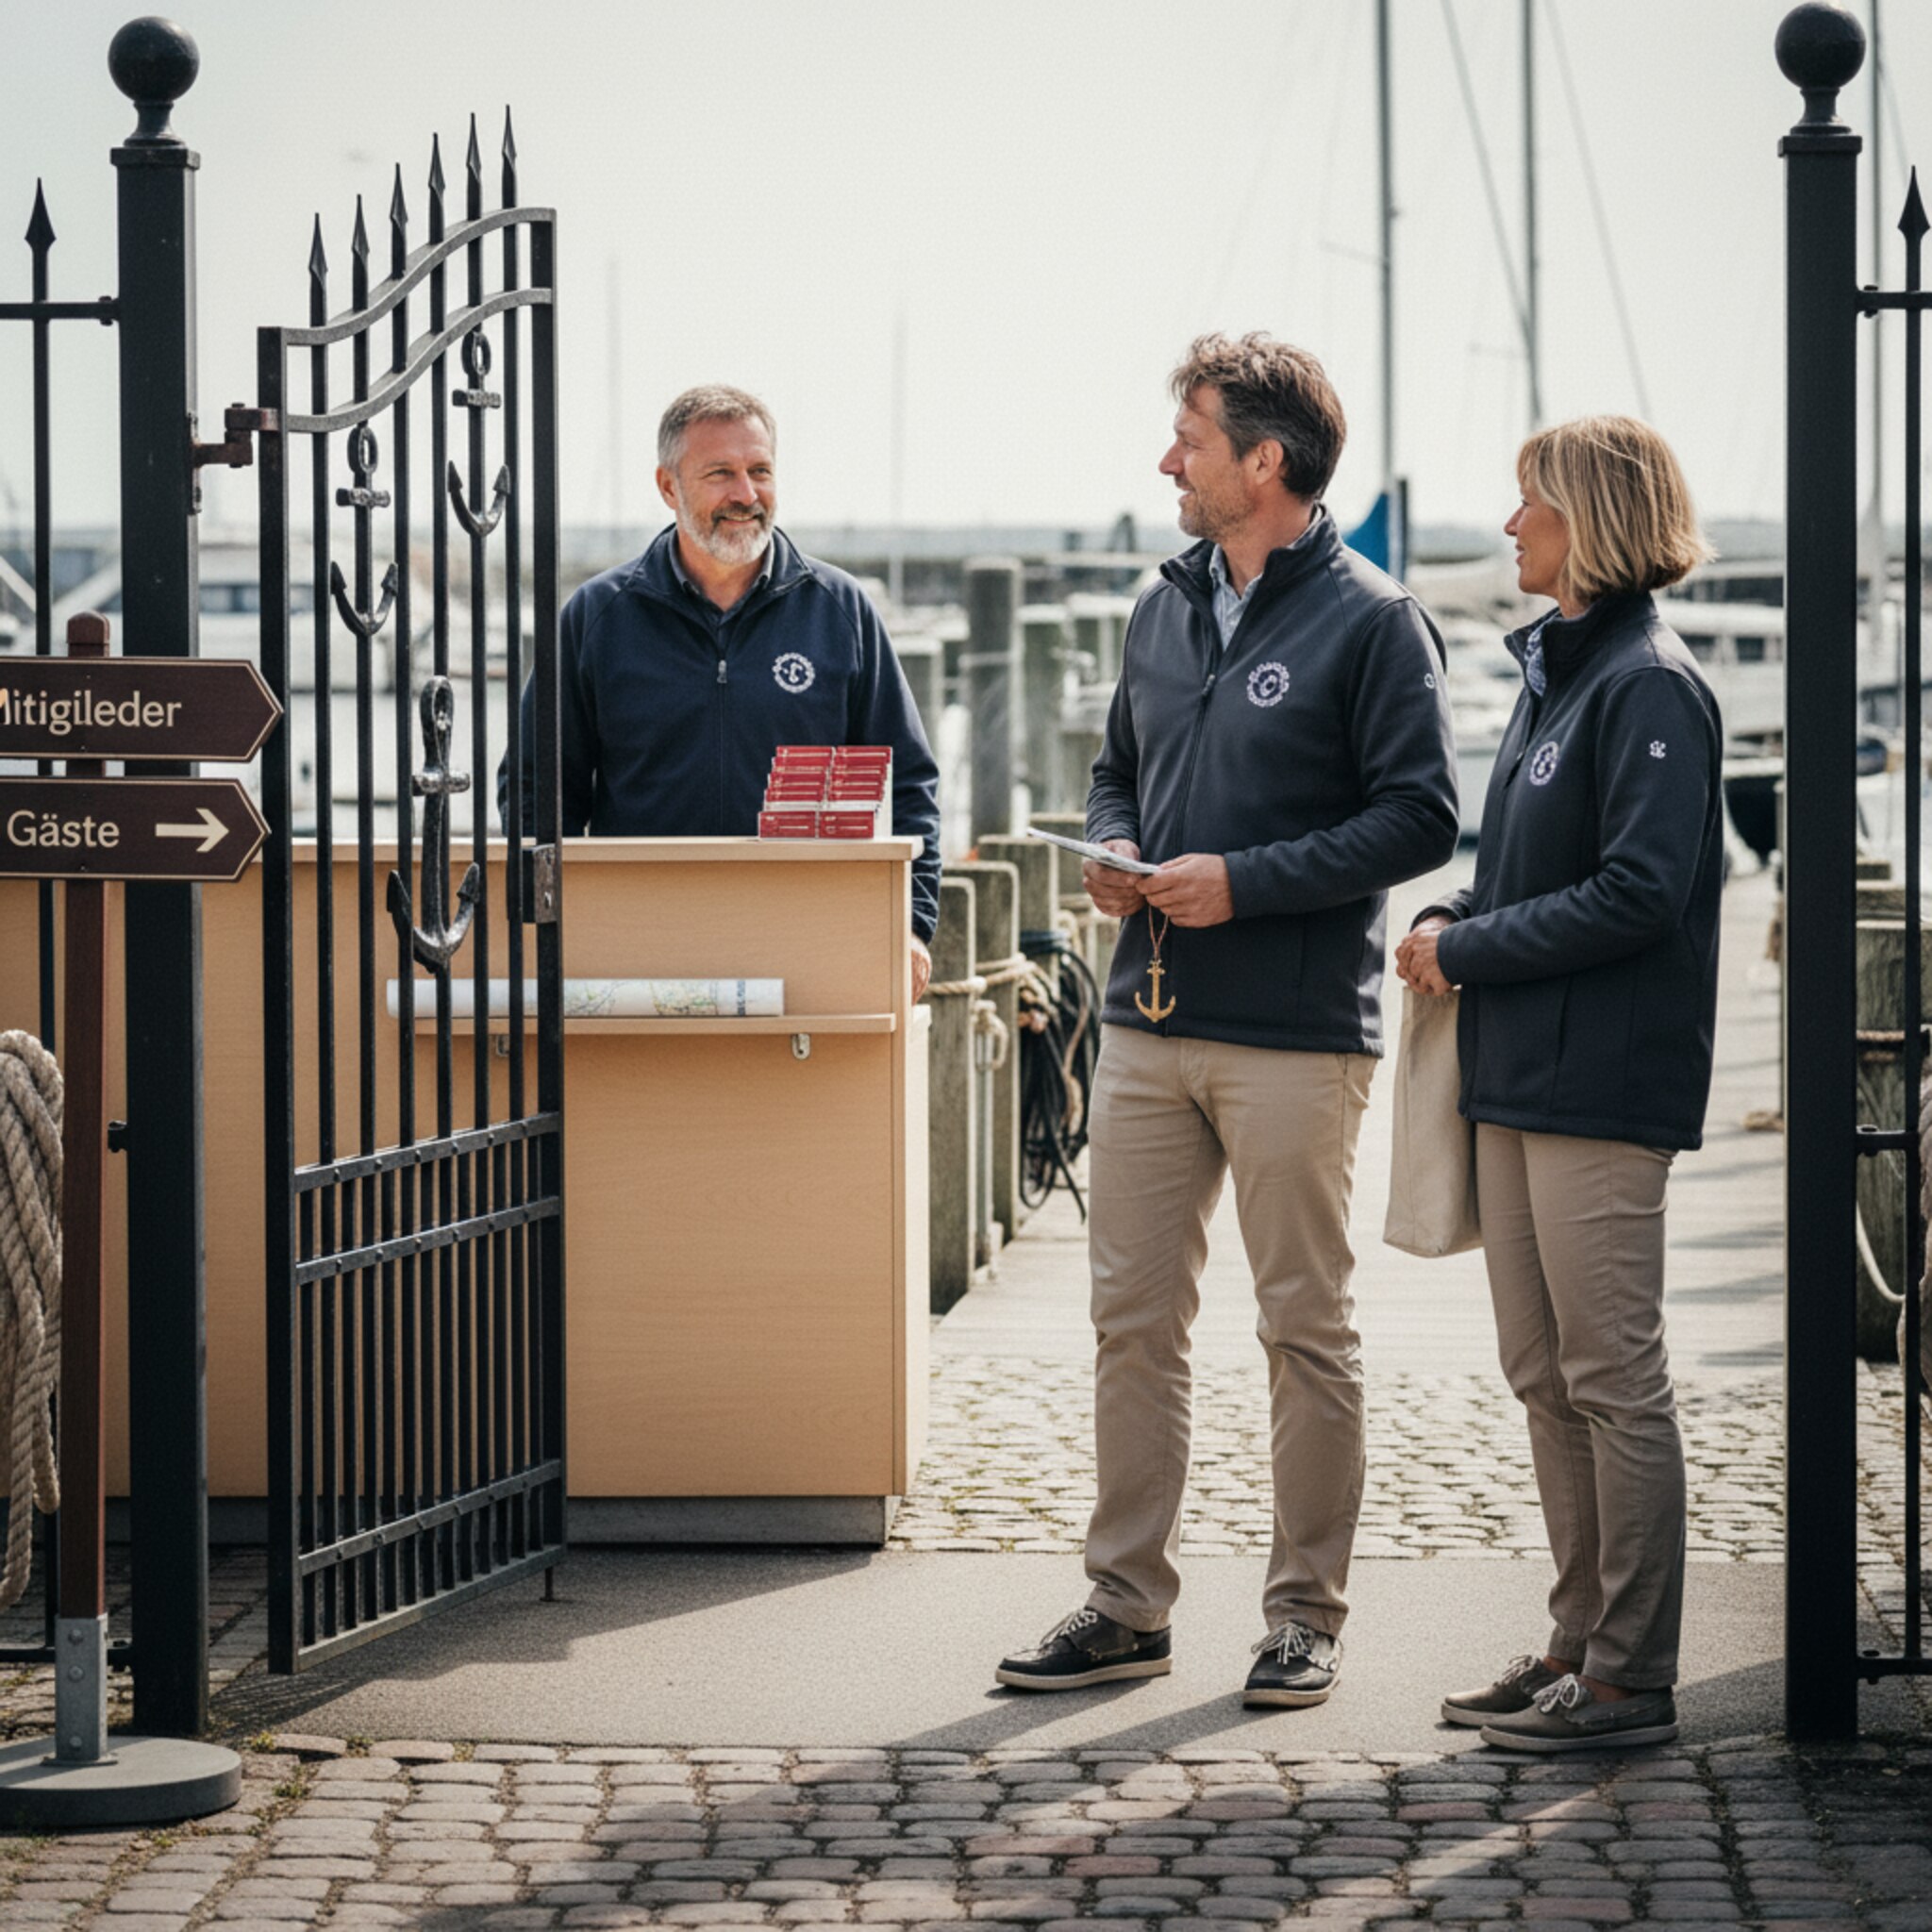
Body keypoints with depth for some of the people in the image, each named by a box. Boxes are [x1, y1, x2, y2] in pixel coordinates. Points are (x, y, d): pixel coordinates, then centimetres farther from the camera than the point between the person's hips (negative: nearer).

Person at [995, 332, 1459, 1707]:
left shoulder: (1371, 622, -7)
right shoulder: (1168, 610, 14)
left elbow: (1421, 817, -12)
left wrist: (1245, 882, -16)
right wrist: (1112, 851, 3)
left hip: (1297, 1034, -7)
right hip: (1148, 1024, 7)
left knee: (1307, 1329, 2)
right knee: (1133, 1319, 8)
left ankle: (1309, 1614, 11)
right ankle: (1129, 1603, 16)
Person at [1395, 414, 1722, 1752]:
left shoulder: (1651, 685, -12)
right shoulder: (1557, 670, 17)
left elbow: (1639, 891, -20)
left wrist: (1470, 951, -14)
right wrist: (1454, 923, 5)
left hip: (1603, 1083, -10)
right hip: (1523, 1078, 10)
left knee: (1613, 1378, -5)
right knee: (1546, 1377, 13)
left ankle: (1632, 1680, 0)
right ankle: (1582, 1642, 21)